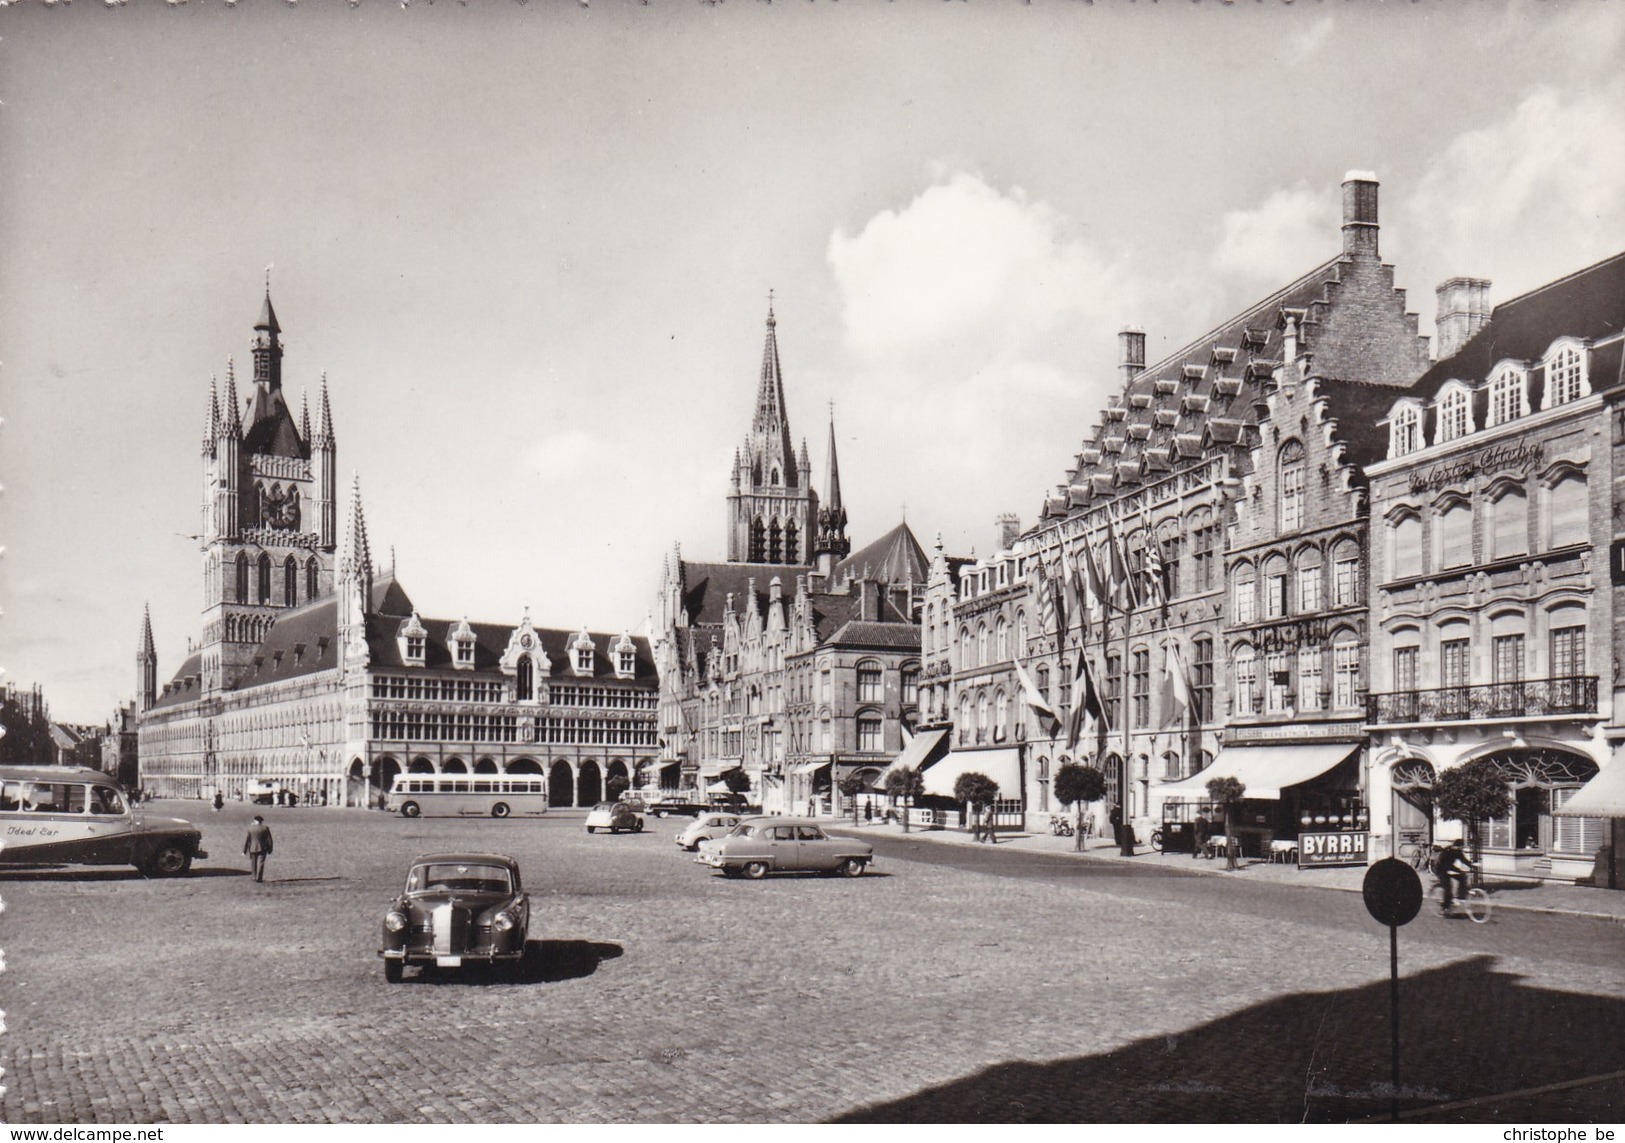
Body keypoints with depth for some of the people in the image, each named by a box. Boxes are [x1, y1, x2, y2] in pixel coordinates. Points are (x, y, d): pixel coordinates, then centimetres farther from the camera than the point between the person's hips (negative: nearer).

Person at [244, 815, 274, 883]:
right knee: (260, 863, 0)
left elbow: (246, 840, -4)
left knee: (253, 864, 14)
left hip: (252, 849, 1)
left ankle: (255, 877, 21)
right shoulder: (265, 828, -6)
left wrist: (244, 851, 1)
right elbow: (269, 840, -4)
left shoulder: (250, 828, -5)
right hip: (262, 849, -1)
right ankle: (259, 878, -7)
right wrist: (269, 850, 3)